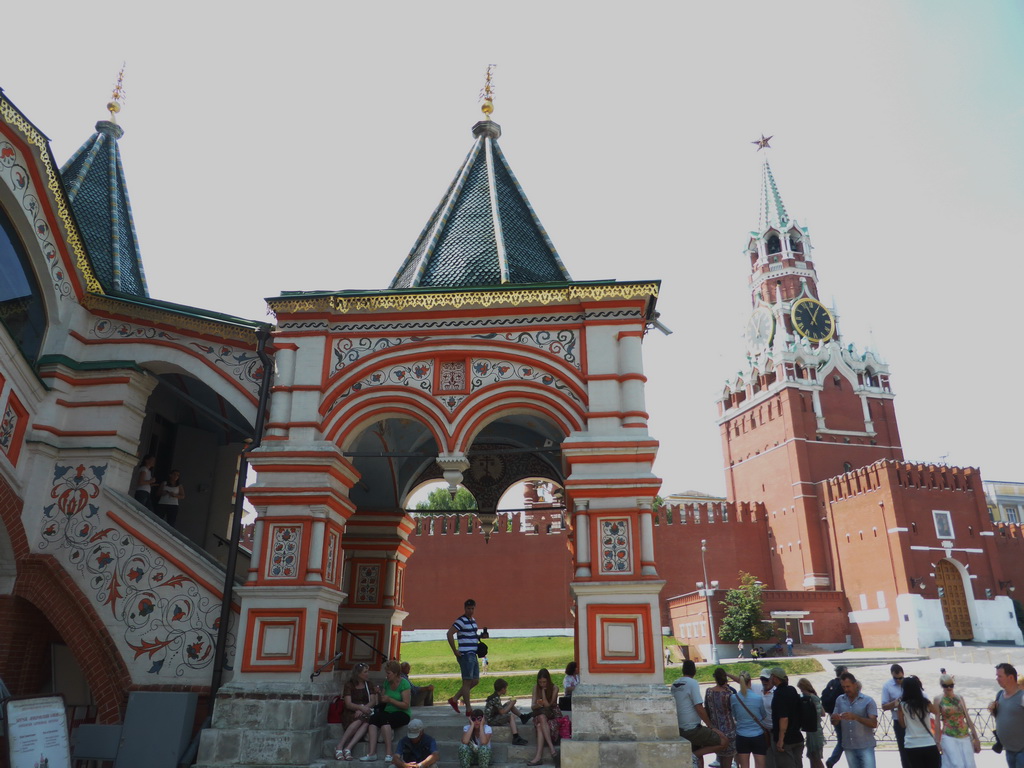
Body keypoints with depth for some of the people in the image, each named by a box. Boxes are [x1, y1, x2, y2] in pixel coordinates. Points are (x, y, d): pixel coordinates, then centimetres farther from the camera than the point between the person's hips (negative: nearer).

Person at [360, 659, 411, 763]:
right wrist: (379, 694, -7)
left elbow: (406, 705, -14)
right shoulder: (387, 682, 9)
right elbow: (381, 701, 14)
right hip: (388, 711, 6)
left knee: (384, 718, -35)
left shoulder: (404, 684, -10)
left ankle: (388, 754, -34)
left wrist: (390, 700, -20)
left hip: (402, 714, -6)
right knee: (373, 717, -26)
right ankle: (371, 753, -34)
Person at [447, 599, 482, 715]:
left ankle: (454, 699, 20)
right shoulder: (461, 620, -12)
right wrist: (455, 651, -19)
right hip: (465, 655, -9)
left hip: (473, 655, 9)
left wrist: (479, 636, 9)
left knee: (475, 681, 11)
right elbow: (450, 634, -21)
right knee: (467, 682, -3)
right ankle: (468, 709, 4)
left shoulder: (473, 621, 16)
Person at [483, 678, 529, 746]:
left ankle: (522, 717, 23)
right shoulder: (496, 698, -22)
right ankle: (516, 738, -29)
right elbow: (502, 712, -22)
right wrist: (511, 704, -11)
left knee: (510, 704, 10)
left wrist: (510, 703, 7)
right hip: (491, 720, -10)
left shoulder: (495, 696, 7)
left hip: (494, 716, 10)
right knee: (511, 715, -23)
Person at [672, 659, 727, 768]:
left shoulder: (674, 684, 8)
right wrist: (711, 727, -9)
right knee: (724, 742, -4)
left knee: (698, 758, 23)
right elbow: (699, 708, -18)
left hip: (680, 729, 8)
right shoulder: (692, 683, -13)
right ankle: (695, 755, -10)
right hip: (693, 729, -8)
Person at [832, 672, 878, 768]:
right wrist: (835, 719, -17)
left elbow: (874, 724, -12)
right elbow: (834, 723, 8)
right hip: (848, 746, 4)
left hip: (866, 746, -4)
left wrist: (856, 717, -27)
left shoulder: (868, 700, -5)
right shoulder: (840, 700, 5)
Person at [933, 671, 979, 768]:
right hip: (949, 738, -4)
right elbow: (937, 721, -4)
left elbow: (968, 718, 12)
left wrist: (976, 738, 11)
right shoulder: (938, 699, -3)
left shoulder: (960, 698, 8)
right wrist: (938, 741, -7)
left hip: (965, 737, 4)